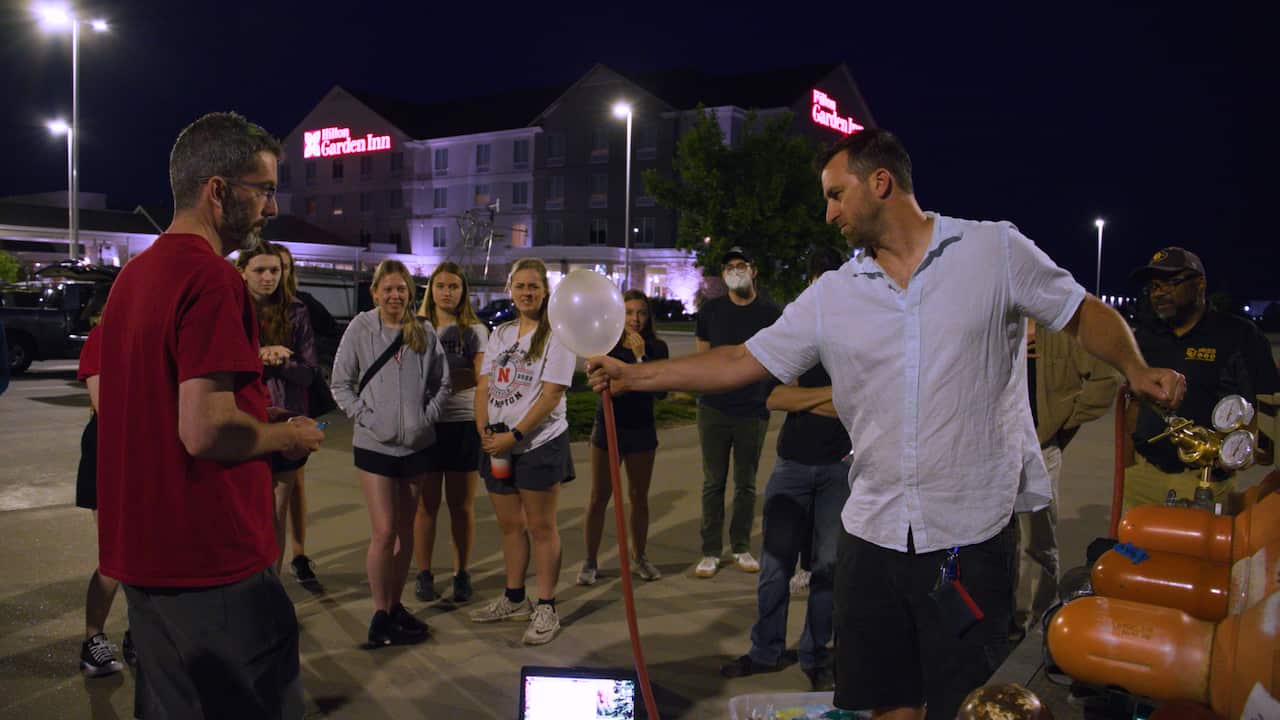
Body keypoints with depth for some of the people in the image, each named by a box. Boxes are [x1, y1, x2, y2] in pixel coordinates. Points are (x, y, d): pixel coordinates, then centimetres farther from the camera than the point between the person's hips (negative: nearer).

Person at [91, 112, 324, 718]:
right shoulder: (213, 279, -19)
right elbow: (206, 431, -26)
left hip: (141, 553, 9)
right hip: (215, 561, -9)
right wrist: (286, 438, -7)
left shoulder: (132, 275, 12)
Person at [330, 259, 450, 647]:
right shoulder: (360, 329, -5)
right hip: (374, 445, -3)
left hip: (417, 445, 3)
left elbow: (441, 383, 8)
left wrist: (427, 418, -4)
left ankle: (396, 605, 25)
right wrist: (365, 417, -11)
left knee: (406, 530, 12)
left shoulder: (425, 333, 1)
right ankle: (380, 615, 7)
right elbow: (341, 384, -1)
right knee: (383, 532, -7)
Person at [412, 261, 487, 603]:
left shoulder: (475, 330, 2)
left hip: (464, 424, -1)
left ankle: (462, 573, 19)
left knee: (462, 505, 8)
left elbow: (481, 377, -9)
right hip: (425, 423, 1)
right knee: (426, 503, 5)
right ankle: (423, 574, 17)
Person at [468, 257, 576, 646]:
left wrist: (514, 436, -17)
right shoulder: (500, 334, 13)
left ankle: (546, 609, 10)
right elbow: (484, 386, 10)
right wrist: (484, 431, -6)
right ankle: (514, 599, 29)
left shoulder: (556, 335, -6)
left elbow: (551, 395, -14)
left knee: (541, 527, 1)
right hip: (498, 444, 6)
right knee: (509, 525, 14)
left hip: (539, 443, -6)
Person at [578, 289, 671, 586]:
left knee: (639, 497, 11)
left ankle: (640, 558, 27)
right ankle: (590, 562, 14)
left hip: (641, 428, 1)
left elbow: (660, 391, -14)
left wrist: (641, 356, -20)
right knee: (599, 497, 3)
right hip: (608, 426, -1)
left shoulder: (657, 348, -3)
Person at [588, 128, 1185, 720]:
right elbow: (744, 361, 6)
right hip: (872, 532, 4)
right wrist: (633, 376, 2)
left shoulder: (996, 250, -1)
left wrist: (1136, 369, -12)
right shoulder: (830, 297, 6)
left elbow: (1084, 315, 6)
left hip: (971, 533, -3)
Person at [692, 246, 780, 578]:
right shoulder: (711, 310, 4)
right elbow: (701, 357, 9)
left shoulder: (770, 312, 1)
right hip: (714, 409, 0)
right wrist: (700, 385, -2)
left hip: (754, 411, 0)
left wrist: (775, 397, -1)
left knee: (746, 484, 10)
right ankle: (710, 552, 12)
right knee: (713, 483, 4)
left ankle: (741, 547, 23)